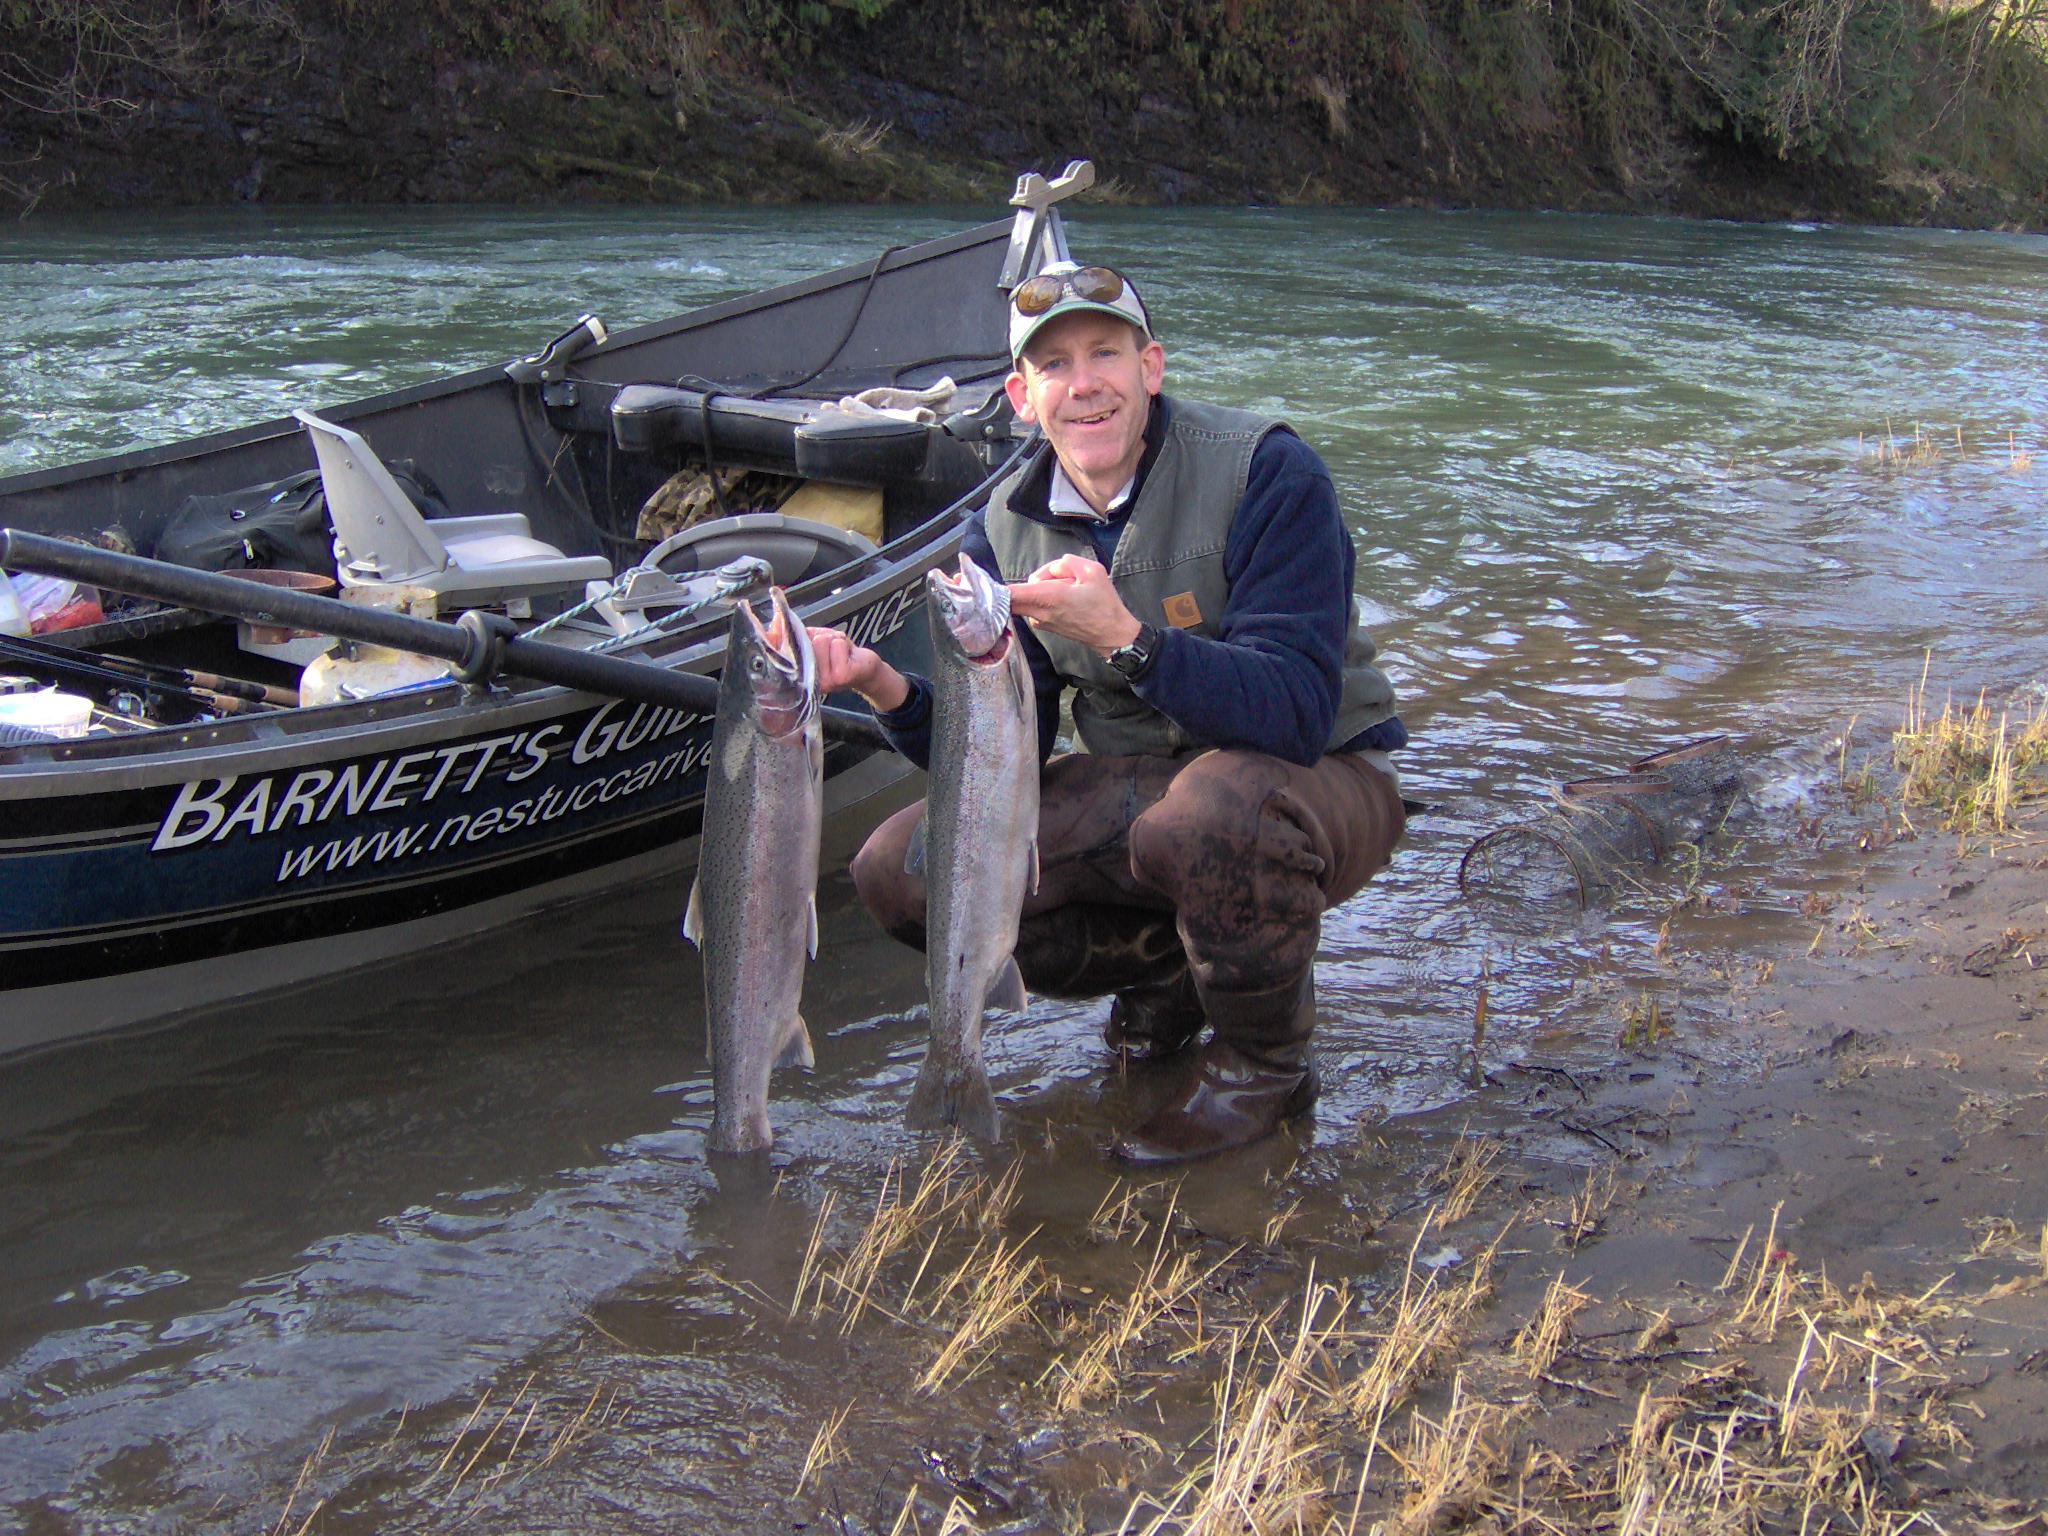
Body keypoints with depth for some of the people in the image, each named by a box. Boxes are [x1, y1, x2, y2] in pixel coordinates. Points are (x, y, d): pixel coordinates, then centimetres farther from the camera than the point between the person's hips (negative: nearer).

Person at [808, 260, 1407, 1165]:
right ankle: (1169, 971, 9)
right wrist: (888, 691, -24)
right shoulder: (1006, 529, -2)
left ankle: (1264, 1063, -11)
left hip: (1323, 778, -5)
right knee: (901, 871, -12)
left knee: (1216, 802, -41)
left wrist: (1126, 639, -42)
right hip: (1139, 786, 5)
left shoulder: (1265, 473, -20)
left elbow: (1297, 710, -30)